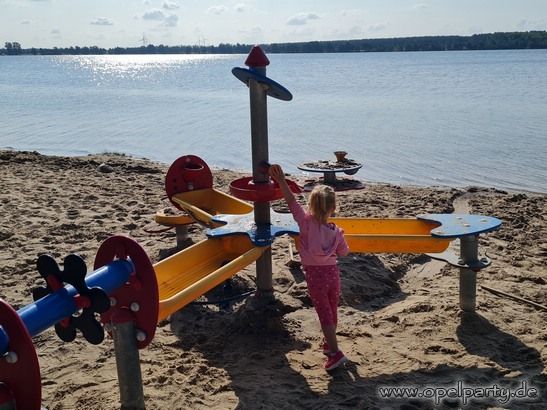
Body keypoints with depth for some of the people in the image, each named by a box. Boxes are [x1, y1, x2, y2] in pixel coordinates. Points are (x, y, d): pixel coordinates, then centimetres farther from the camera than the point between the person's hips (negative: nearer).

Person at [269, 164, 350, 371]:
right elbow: (344, 252, 7)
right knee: (332, 311, 20)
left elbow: (291, 201, -15)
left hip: (315, 276, -3)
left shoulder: (306, 222, -16)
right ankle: (329, 343, 39)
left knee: (324, 315, 2)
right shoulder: (337, 231, -6)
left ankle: (335, 352, -2)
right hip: (333, 273, 4)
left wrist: (281, 180, -11)